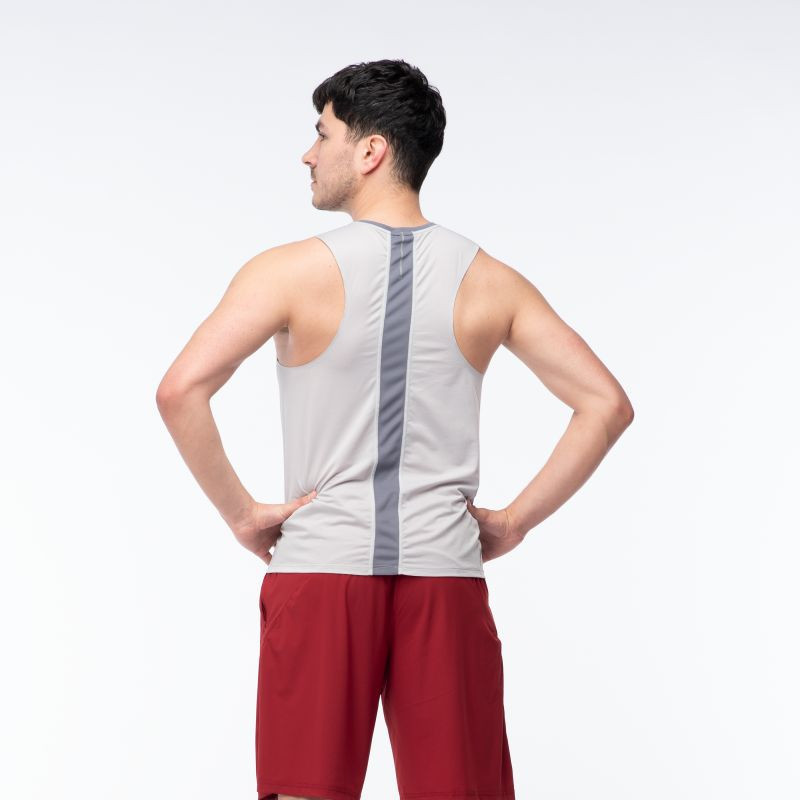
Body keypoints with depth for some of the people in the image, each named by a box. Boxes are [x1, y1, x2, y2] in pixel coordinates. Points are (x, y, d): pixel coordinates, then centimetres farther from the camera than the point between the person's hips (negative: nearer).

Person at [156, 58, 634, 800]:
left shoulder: (292, 272, -5)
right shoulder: (489, 281, 4)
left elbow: (180, 390, -14)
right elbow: (606, 404, 1)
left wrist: (240, 514, -4)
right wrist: (513, 521, 4)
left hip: (319, 571, -2)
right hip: (444, 577, 2)